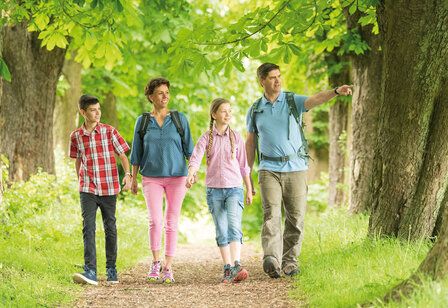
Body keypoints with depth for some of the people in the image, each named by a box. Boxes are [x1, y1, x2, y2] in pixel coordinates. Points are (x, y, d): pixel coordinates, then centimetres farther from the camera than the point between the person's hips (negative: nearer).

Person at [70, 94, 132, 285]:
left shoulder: (109, 132, -2)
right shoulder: (76, 136, 3)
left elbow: (123, 155, -1)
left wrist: (127, 175, -16)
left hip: (109, 189, 0)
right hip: (88, 189, 0)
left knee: (110, 228, 8)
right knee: (88, 228, -11)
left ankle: (111, 269, 20)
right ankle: (90, 271, -18)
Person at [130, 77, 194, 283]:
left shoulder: (179, 119, 5)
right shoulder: (143, 121, 7)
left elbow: (189, 148, 6)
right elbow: (136, 153, 12)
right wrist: (133, 179, 9)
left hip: (176, 176, 0)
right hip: (151, 178, 0)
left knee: (171, 223, 1)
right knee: (155, 221, -13)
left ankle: (168, 267, 7)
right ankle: (156, 262, 3)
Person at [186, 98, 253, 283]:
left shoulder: (236, 138, 6)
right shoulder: (206, 138, 3)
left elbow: (243, 166, 11)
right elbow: (195, 158, -13)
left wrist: (249, 190, 11)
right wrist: (191, 175, -33)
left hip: (234, 188, -1)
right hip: (214, 189, 1)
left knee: (234, 226, -17)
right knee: (221, 231, 4)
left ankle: (237, 266, -29)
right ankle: (228, 268, 8)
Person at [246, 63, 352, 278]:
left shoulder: (293, 101, 3)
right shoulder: (255, 110, 9)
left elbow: (315, 100, -17)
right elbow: (250, 143, 15)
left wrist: (336, 92, -37)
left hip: (296, 168, 0)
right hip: (269, 169, 0)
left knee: (296, 218, 2)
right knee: (271, 214, -15)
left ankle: (290, 260, 14)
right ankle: (272, 260, -28)